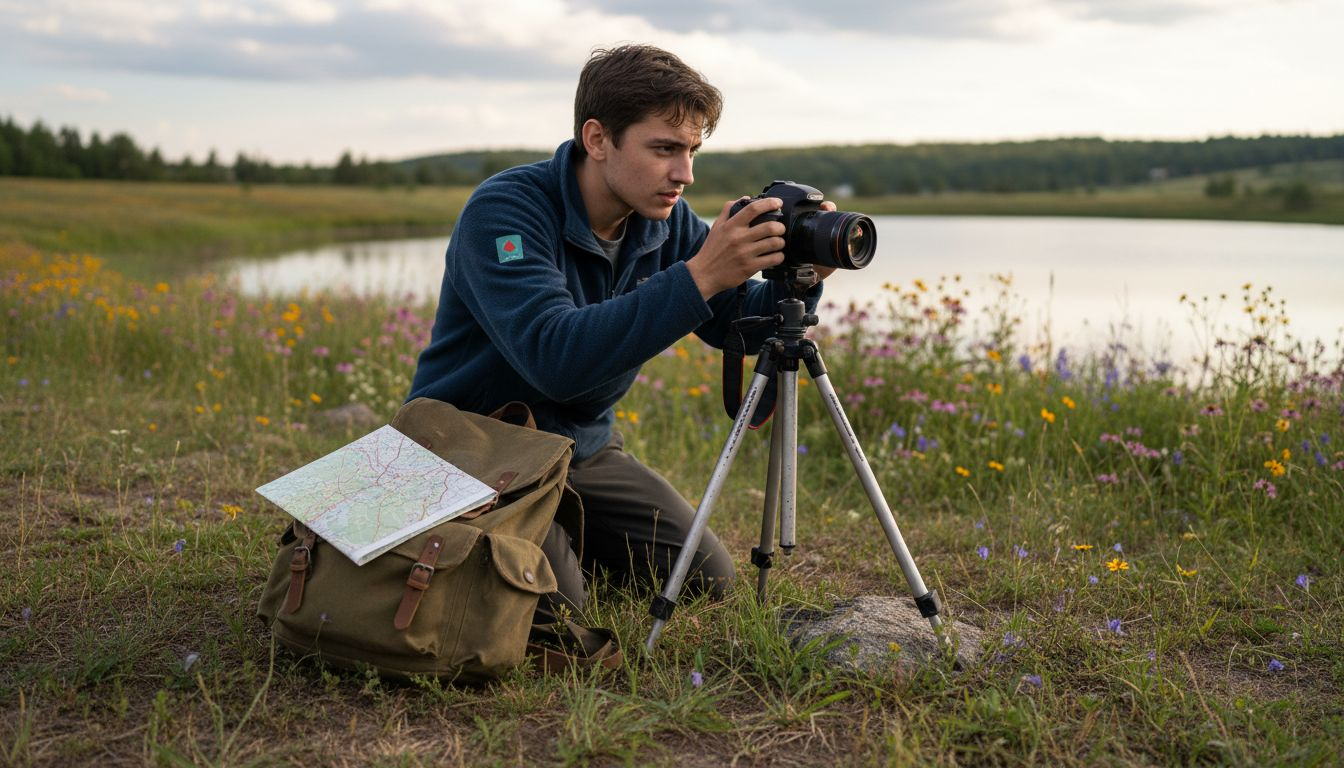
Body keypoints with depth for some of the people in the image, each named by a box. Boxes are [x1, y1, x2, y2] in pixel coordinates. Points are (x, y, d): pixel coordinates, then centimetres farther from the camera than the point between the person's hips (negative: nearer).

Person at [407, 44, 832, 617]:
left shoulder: (666, 219, -4)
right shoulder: (503, 213, -26)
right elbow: (556, 360, -40)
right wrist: (698, 275, -43)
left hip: (583, 450, 7)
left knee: (707, 580, 0)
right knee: (550, 605, -26)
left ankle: (559, 534, 20)